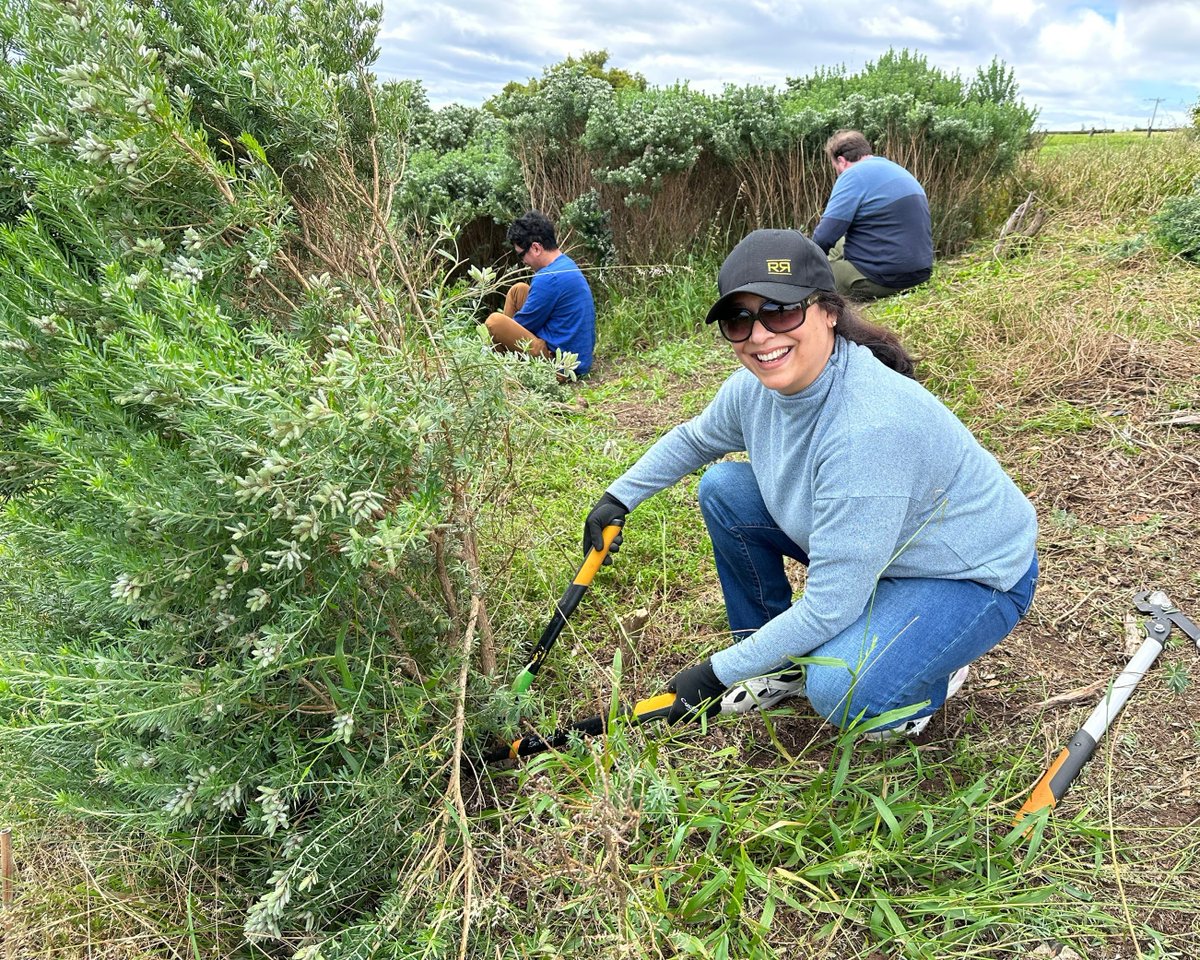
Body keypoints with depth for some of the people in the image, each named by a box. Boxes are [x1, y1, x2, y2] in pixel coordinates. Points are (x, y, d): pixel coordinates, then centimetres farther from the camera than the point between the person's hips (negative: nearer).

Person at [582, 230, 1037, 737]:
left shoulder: (870, 428, -38)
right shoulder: (758, 385, -14)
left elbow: (828, 608, -33)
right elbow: (694, 439, 12)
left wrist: (717, 672, -23)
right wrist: (618, 497, 8)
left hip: (974, 576, -7)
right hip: (866, 546, 8)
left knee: (838, 689, -31)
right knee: (722, 488, -2)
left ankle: (933, 669, 6)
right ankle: (785, 665, 11)